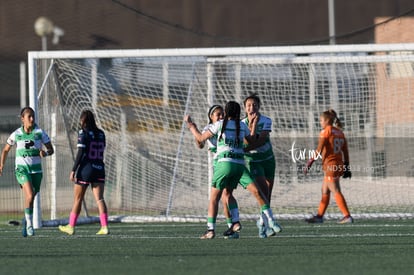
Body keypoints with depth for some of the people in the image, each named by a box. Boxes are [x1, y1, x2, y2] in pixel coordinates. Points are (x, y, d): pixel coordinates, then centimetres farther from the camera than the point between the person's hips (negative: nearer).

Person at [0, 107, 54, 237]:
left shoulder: (40, 133, -1)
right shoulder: (16, 134, -1)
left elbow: (51, 150, 2)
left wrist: (45, 153, -21)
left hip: (36, 170, 2)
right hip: (21, 169, -2)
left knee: (31, 199, 11)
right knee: (30, 196, -22)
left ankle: (26, 220, 36)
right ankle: (29, 224, -11)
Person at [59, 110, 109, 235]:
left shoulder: (83, 133, -8)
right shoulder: (101, 134, 8)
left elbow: (80, 154, -13)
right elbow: (101, 152, 10)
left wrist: (73, 170, -11)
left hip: (86, 168, -4)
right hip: (100, 168, 4)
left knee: (78, 199, 7)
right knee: (99, 198, -1)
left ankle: (71, 227, 16)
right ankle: (104, 226, -12)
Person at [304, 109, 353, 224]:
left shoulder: (326, 131, -9)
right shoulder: (339, 132, 12)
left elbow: (319, 149, -14)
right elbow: (345, 150, 13)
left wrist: (310, 162, -11)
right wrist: (346, 166, 17)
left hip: (330, 164, -8)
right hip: (339, 164, 8)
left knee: (336, 192, -7)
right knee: (325, 191, 16)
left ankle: (347, 216, -10)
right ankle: (319, 215, 21)